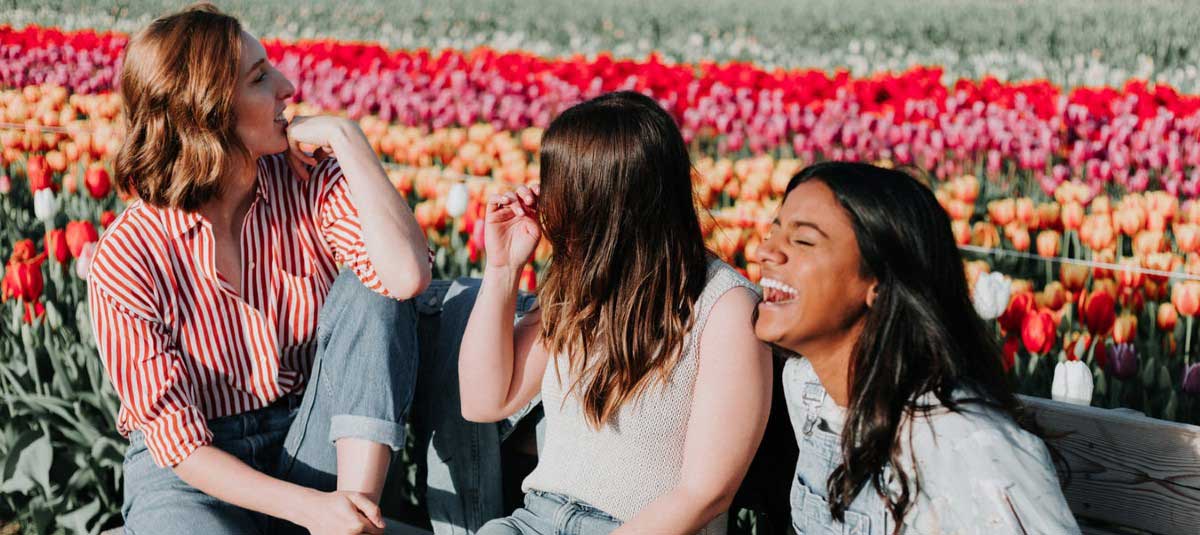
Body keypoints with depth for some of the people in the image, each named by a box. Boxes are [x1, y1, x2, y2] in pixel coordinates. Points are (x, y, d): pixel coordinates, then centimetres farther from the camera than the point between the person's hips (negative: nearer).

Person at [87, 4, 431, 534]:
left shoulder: (311, 181, -7)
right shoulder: (126, 259, -16)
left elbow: (407, 275, -26)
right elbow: (175, 436, -17)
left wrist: (346, 137, -22)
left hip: (311, 445, 4)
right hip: (192, 471, -4)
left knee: (367, 291, -20)